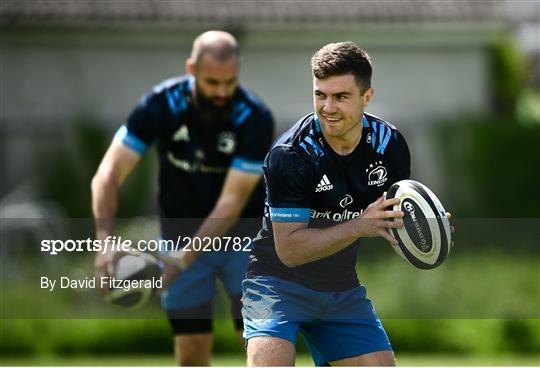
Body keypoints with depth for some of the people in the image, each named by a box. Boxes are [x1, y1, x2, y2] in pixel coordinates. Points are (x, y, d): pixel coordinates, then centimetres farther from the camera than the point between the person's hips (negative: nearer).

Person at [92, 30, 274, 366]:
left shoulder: (256, 119, -22)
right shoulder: (160, 105, -17)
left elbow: (232, 201, -24)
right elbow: (109, 175, -17)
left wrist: (185, 258, -32)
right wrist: (107, 242, -32)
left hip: (244, 237, -1)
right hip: (181, 236, 1)